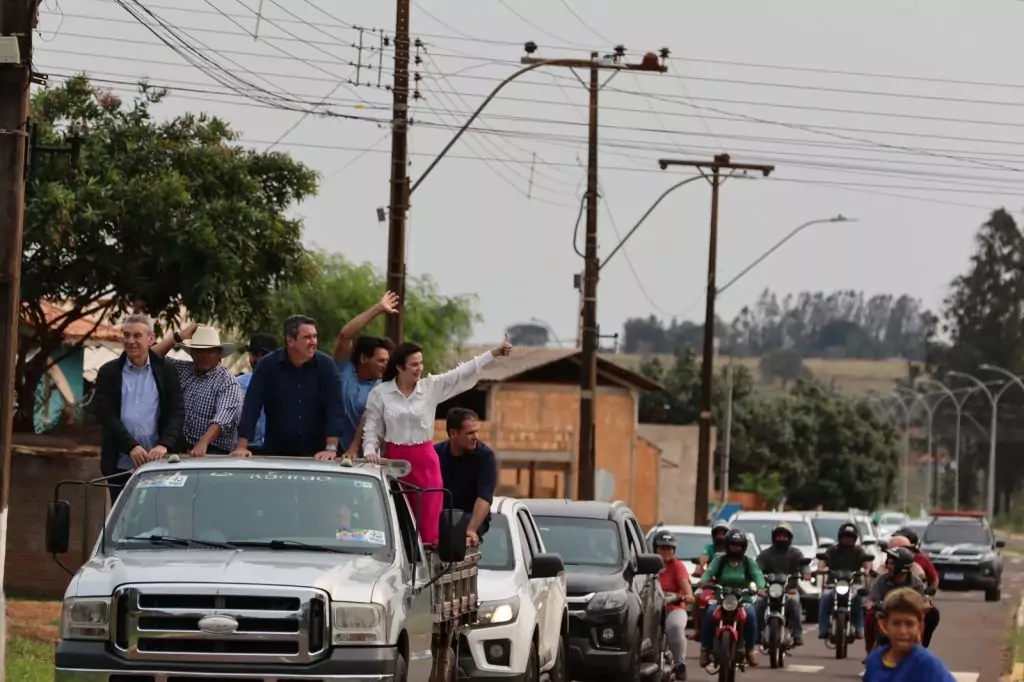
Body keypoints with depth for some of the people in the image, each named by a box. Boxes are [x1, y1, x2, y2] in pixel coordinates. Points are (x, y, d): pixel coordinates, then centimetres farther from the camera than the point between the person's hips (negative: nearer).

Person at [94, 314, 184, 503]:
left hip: (158, 465, 0)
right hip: (121, 467, 0)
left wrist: (164, 444, -19)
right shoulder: (109, 373, 6)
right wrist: (131, 446, -17)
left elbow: (176, 414, 0)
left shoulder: (166, 373, 7)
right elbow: (106, 415, -3)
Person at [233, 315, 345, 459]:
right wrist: (242, 447, -15)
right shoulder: (268, 365, -4)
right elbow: (252, 406, -6)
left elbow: (334, 408, -8)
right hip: (276, 454, 0)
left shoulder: (326, 365, -3)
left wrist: (331, 448, -19)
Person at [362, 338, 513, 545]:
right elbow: (372, 429, 3)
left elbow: (462, 374, -2)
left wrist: (494, 354, -7)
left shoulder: (432, 387, 3)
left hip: (425, 460, 1)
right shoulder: (380, 393, -1)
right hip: (395, 459, -1)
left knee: (429, 517, -1)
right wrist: (370, 451, -13)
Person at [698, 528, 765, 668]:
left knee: (750, 614, -32)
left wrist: (760, 587, -30)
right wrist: (703, 581, -32)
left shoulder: (749, 562, 10)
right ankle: (705, 648, -22)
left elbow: (757, 575, -7)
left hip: (743, 599, 0)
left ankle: (751, 648, -18)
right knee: (709, 613, -31)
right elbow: (709, 572, -8)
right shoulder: (719, 560, 10)